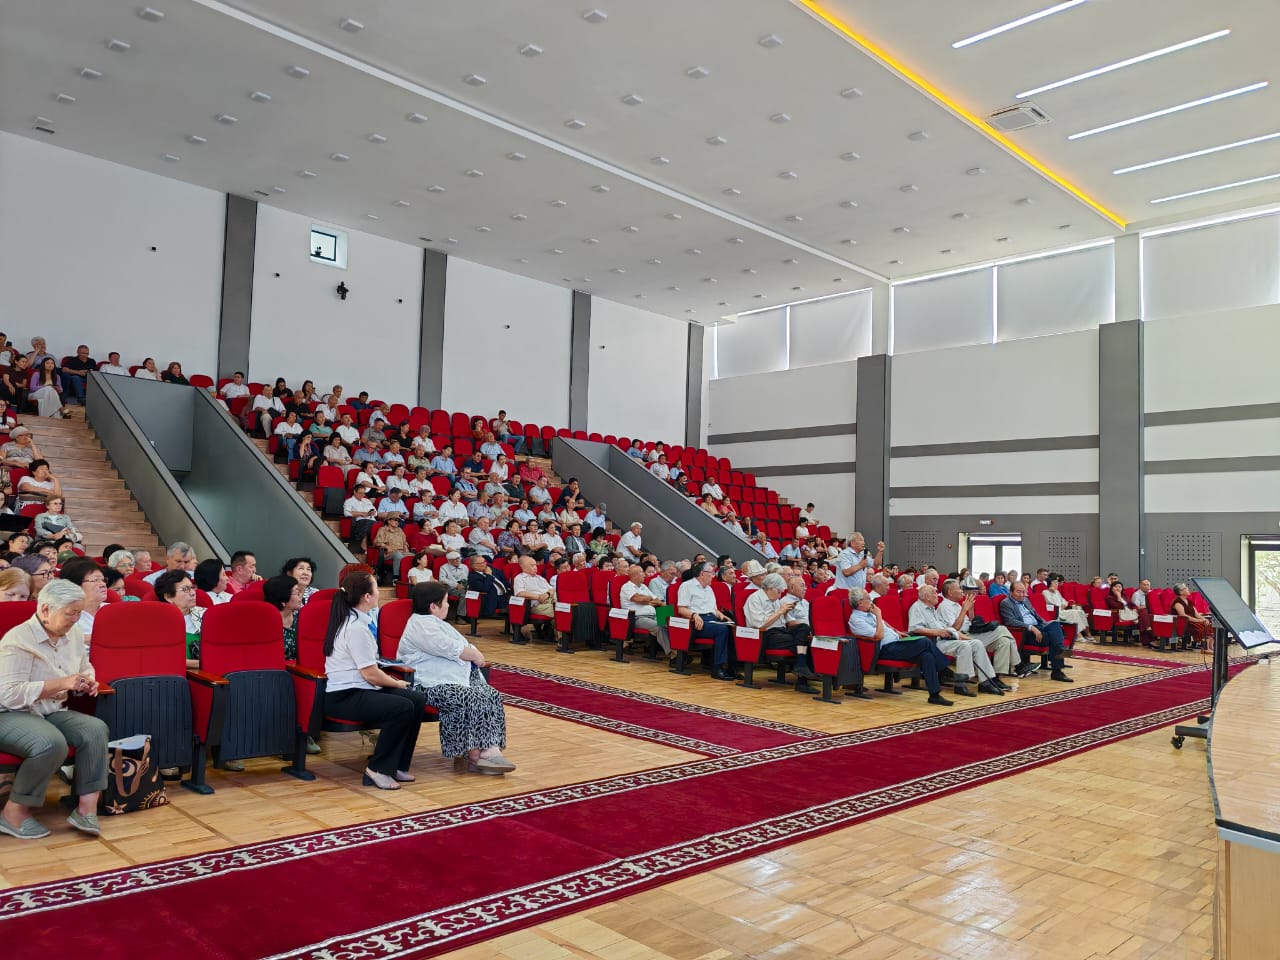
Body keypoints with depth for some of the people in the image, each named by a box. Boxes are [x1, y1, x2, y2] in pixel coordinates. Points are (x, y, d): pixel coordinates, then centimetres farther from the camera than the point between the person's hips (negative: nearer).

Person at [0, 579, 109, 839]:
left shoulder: (74, 634, 6)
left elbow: (85, 669, 24)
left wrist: (87, 682, 0)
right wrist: (61, 683, -26)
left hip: (51, 713, 7)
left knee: (96, 729, -21)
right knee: (52, 743, -35)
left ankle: (87, 808, -19)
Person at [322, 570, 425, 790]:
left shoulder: (360, 619, 11)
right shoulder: (356, 628, -20)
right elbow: (371, 674, -19)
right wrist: (397, 684, -2)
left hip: (359, 689, 10)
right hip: (344, 697, -10)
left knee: (418, 699, -3)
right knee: (403, 708, -27)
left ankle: (397, 765, 7)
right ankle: (378, 769, -9)